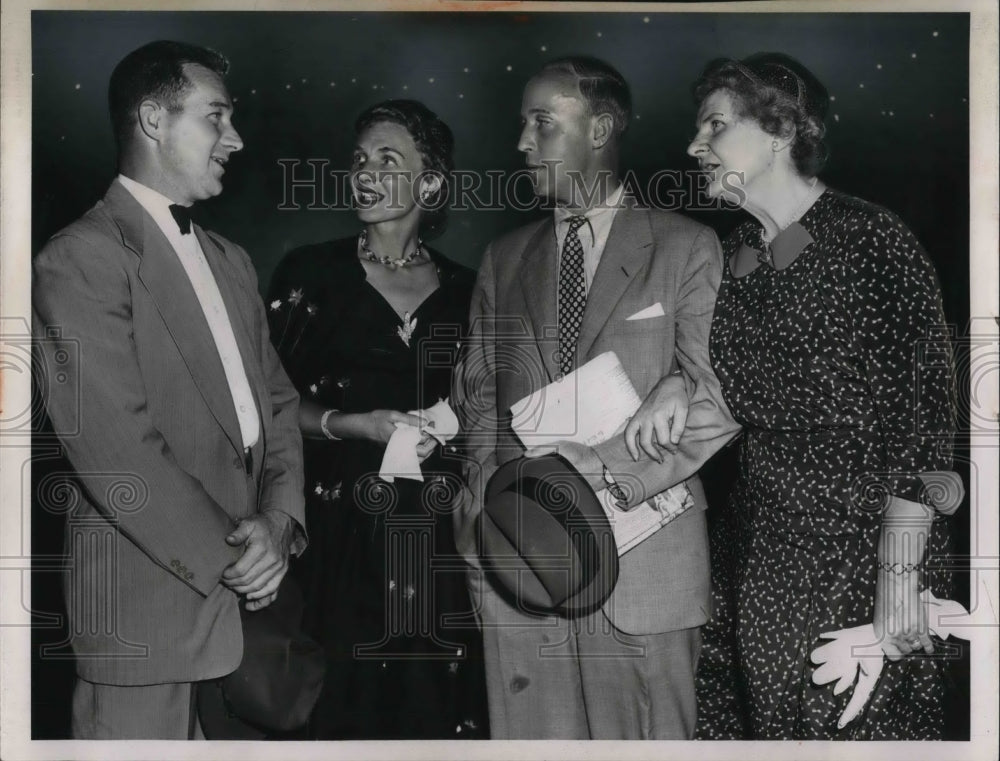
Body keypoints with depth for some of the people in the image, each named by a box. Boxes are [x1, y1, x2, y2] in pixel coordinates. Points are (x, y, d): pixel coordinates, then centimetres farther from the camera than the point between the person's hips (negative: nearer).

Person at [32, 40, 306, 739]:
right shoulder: (81, 260, -9)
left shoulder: (231, 263, 18)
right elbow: (115, 448, -17)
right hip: (152, 597, -7)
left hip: (247, 592, 7)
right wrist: (227, 559, -12)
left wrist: (280, 519, -3)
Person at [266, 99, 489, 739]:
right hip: (344, 527, -2)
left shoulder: (464, 289, 9)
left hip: (440, 535, 2)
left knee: (440, 699, 5)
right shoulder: (311, 273, 1)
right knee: (348, 701, 0)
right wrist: (350, 424, -15)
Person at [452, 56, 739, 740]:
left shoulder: (687, 248, 2)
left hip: (645, 555, -3)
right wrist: (489, 501, -1)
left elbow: (718, 399, -6)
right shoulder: (504, 259, 16)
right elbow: (479, 394, 15)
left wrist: (598, 475, -13)